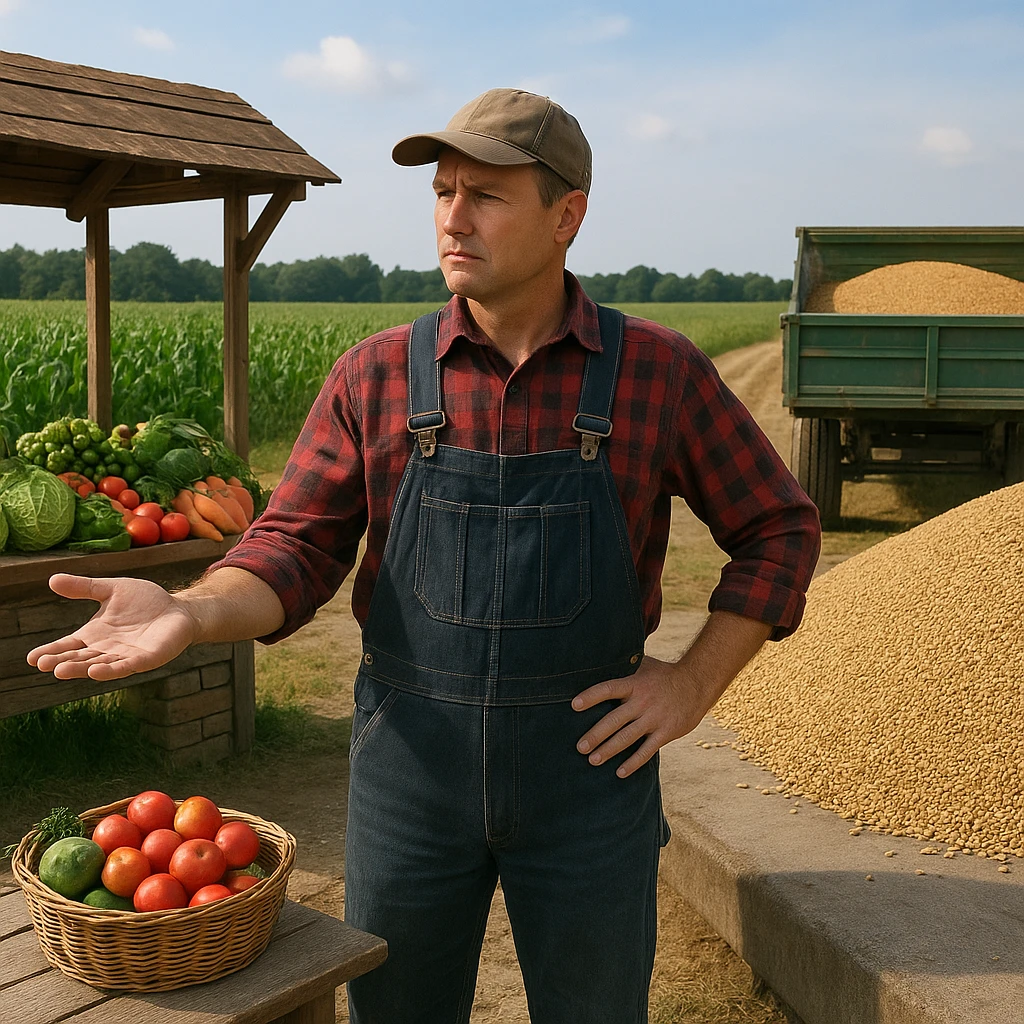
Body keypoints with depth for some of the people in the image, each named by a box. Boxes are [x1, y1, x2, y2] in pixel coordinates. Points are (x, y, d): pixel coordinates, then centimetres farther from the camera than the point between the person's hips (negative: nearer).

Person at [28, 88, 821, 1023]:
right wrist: (190, 614, -26)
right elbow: (296, 551, -6)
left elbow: (779, 528, 3)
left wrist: (694, 684, -6)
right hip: (411, 764, 1)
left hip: (590, 765, -1)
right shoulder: (375, 378, -3)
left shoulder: (662, 373, -6)